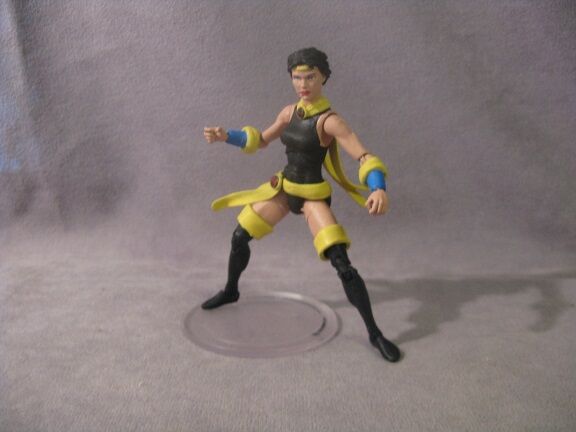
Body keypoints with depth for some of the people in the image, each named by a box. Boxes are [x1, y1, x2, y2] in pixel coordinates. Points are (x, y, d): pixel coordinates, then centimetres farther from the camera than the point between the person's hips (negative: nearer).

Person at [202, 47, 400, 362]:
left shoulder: (329, 121, -19)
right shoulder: (289, 112, 2)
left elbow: (365, 157, -26)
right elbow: (260, 140, 16)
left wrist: (378, 190, -45)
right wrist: (225, 136, 3)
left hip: (312, 196, -6)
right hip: (283, 189, 7)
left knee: (342, 265, -16)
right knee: (239, 237, 11)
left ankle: (374, 333, -1)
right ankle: (230, 291, 39)